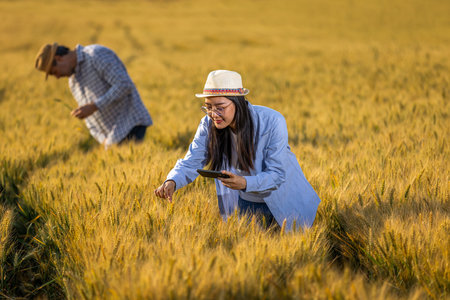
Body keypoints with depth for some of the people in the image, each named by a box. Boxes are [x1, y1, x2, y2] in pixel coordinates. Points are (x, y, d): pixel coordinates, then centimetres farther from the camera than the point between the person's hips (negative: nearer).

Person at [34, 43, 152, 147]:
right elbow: (90, 119, 19)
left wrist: (93, 107, -20)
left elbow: (124, 85, -20)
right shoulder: (73, 81, 17)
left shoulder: (97, 54, -10)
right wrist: (105, 141, 1)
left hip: (131, 126, -9)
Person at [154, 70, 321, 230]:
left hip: (282, 200, -3)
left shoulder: (273, 122, -29)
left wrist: (245, 183, -46)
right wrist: (172, 181, -39)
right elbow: (190, 163, -16)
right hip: (244, 202, 3)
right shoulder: (209, 125, -18)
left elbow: (277, 174, -27)